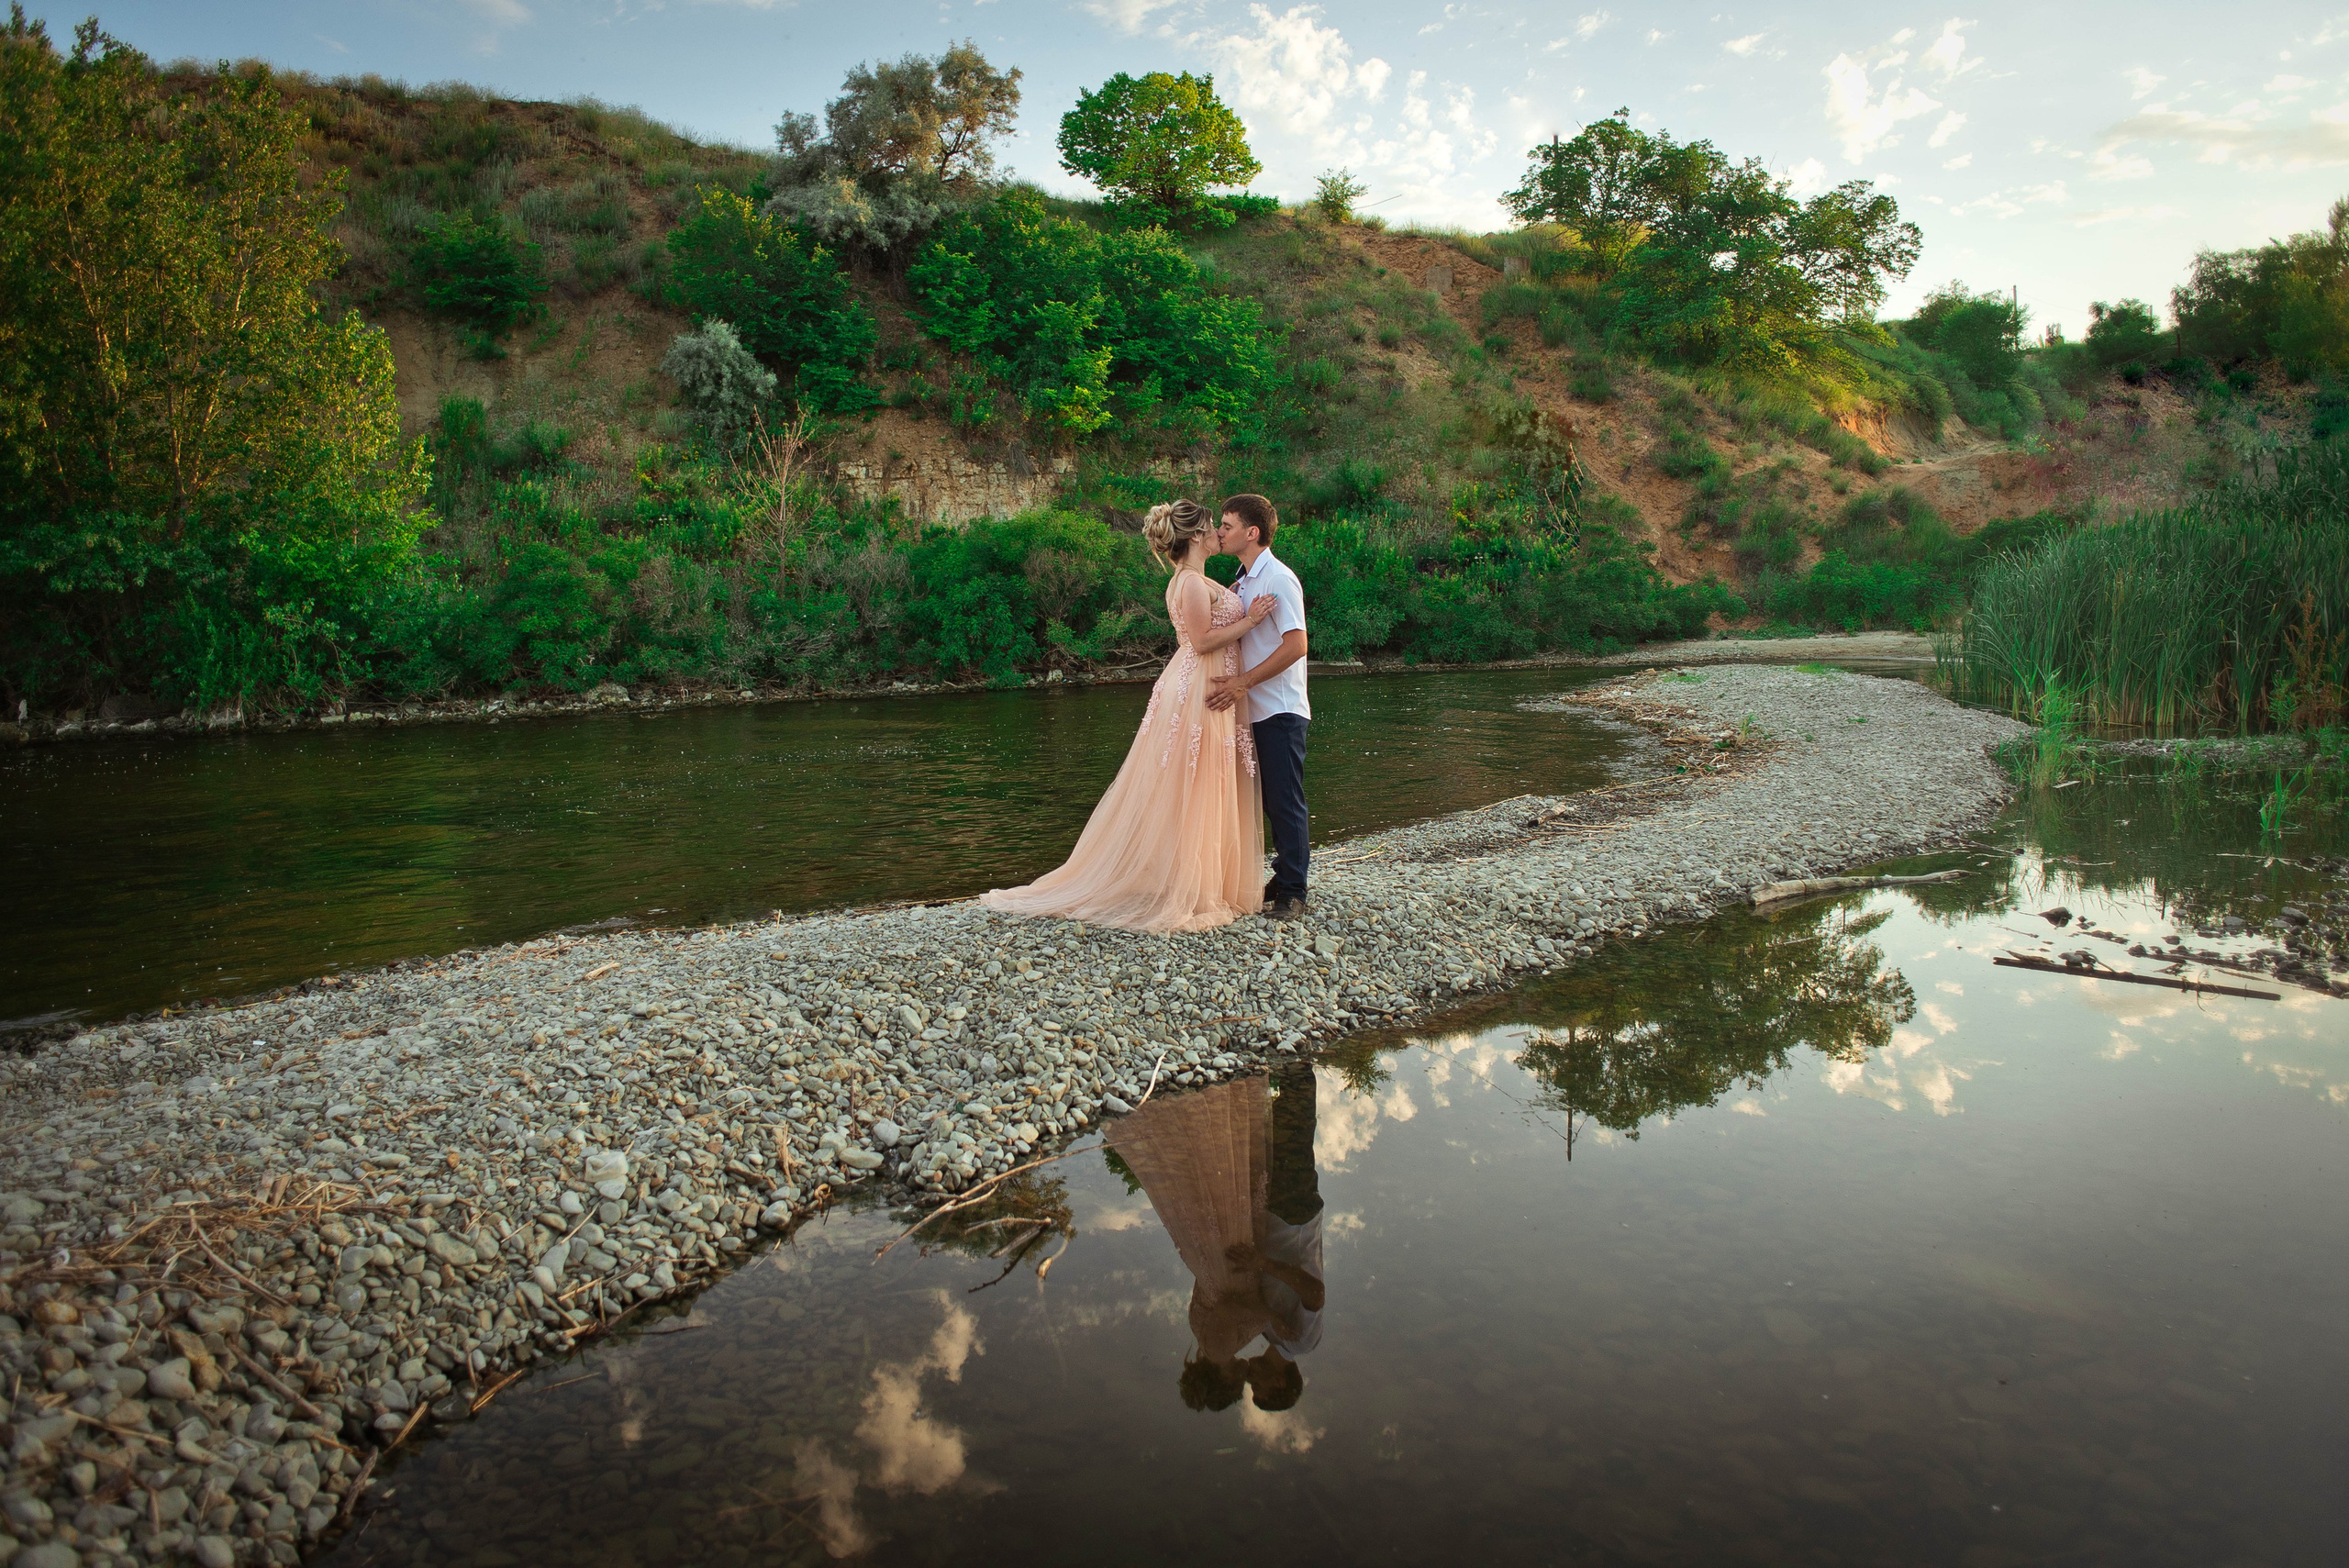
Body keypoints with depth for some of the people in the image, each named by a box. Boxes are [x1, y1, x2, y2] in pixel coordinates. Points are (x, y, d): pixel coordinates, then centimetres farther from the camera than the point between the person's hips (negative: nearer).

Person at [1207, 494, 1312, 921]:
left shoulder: (1278, 579, -12)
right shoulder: (1242, 582, 14)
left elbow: (1296, 645, -19)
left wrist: (1243, 682, -19)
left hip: (1279, 710, -8)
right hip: (1256, 709, 8)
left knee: (1286, 801, -3)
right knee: (1272, 800, 12)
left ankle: (1293, 892, 4)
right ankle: (1283, 880, 20)